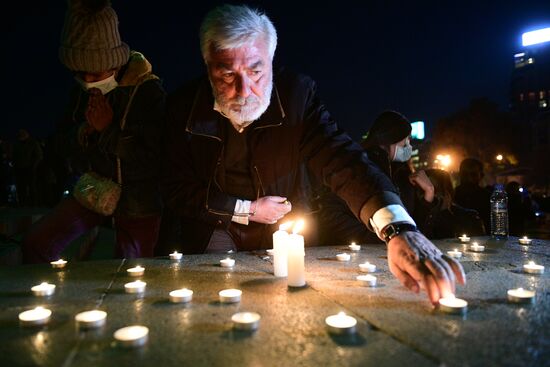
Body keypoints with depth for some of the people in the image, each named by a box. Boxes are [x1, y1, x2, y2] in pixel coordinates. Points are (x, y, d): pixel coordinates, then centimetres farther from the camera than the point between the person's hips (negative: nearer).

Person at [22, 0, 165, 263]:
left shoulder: (149, 92, -21)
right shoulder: (82, 91, 0)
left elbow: (155, 161, -24)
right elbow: (65, 141, 9)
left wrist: (109, 130, -24)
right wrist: (85, 129, -14)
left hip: (136, 201, -5)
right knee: (36, 244, 0)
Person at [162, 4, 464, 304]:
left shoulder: (297, 93, -18)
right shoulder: (184, 105, -13)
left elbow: (340, 160, -29)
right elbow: (175, 189, -7)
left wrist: (399, 228, -45)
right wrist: (246, 210, -16)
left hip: (281, 235, 0)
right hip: (216, 235, 1)